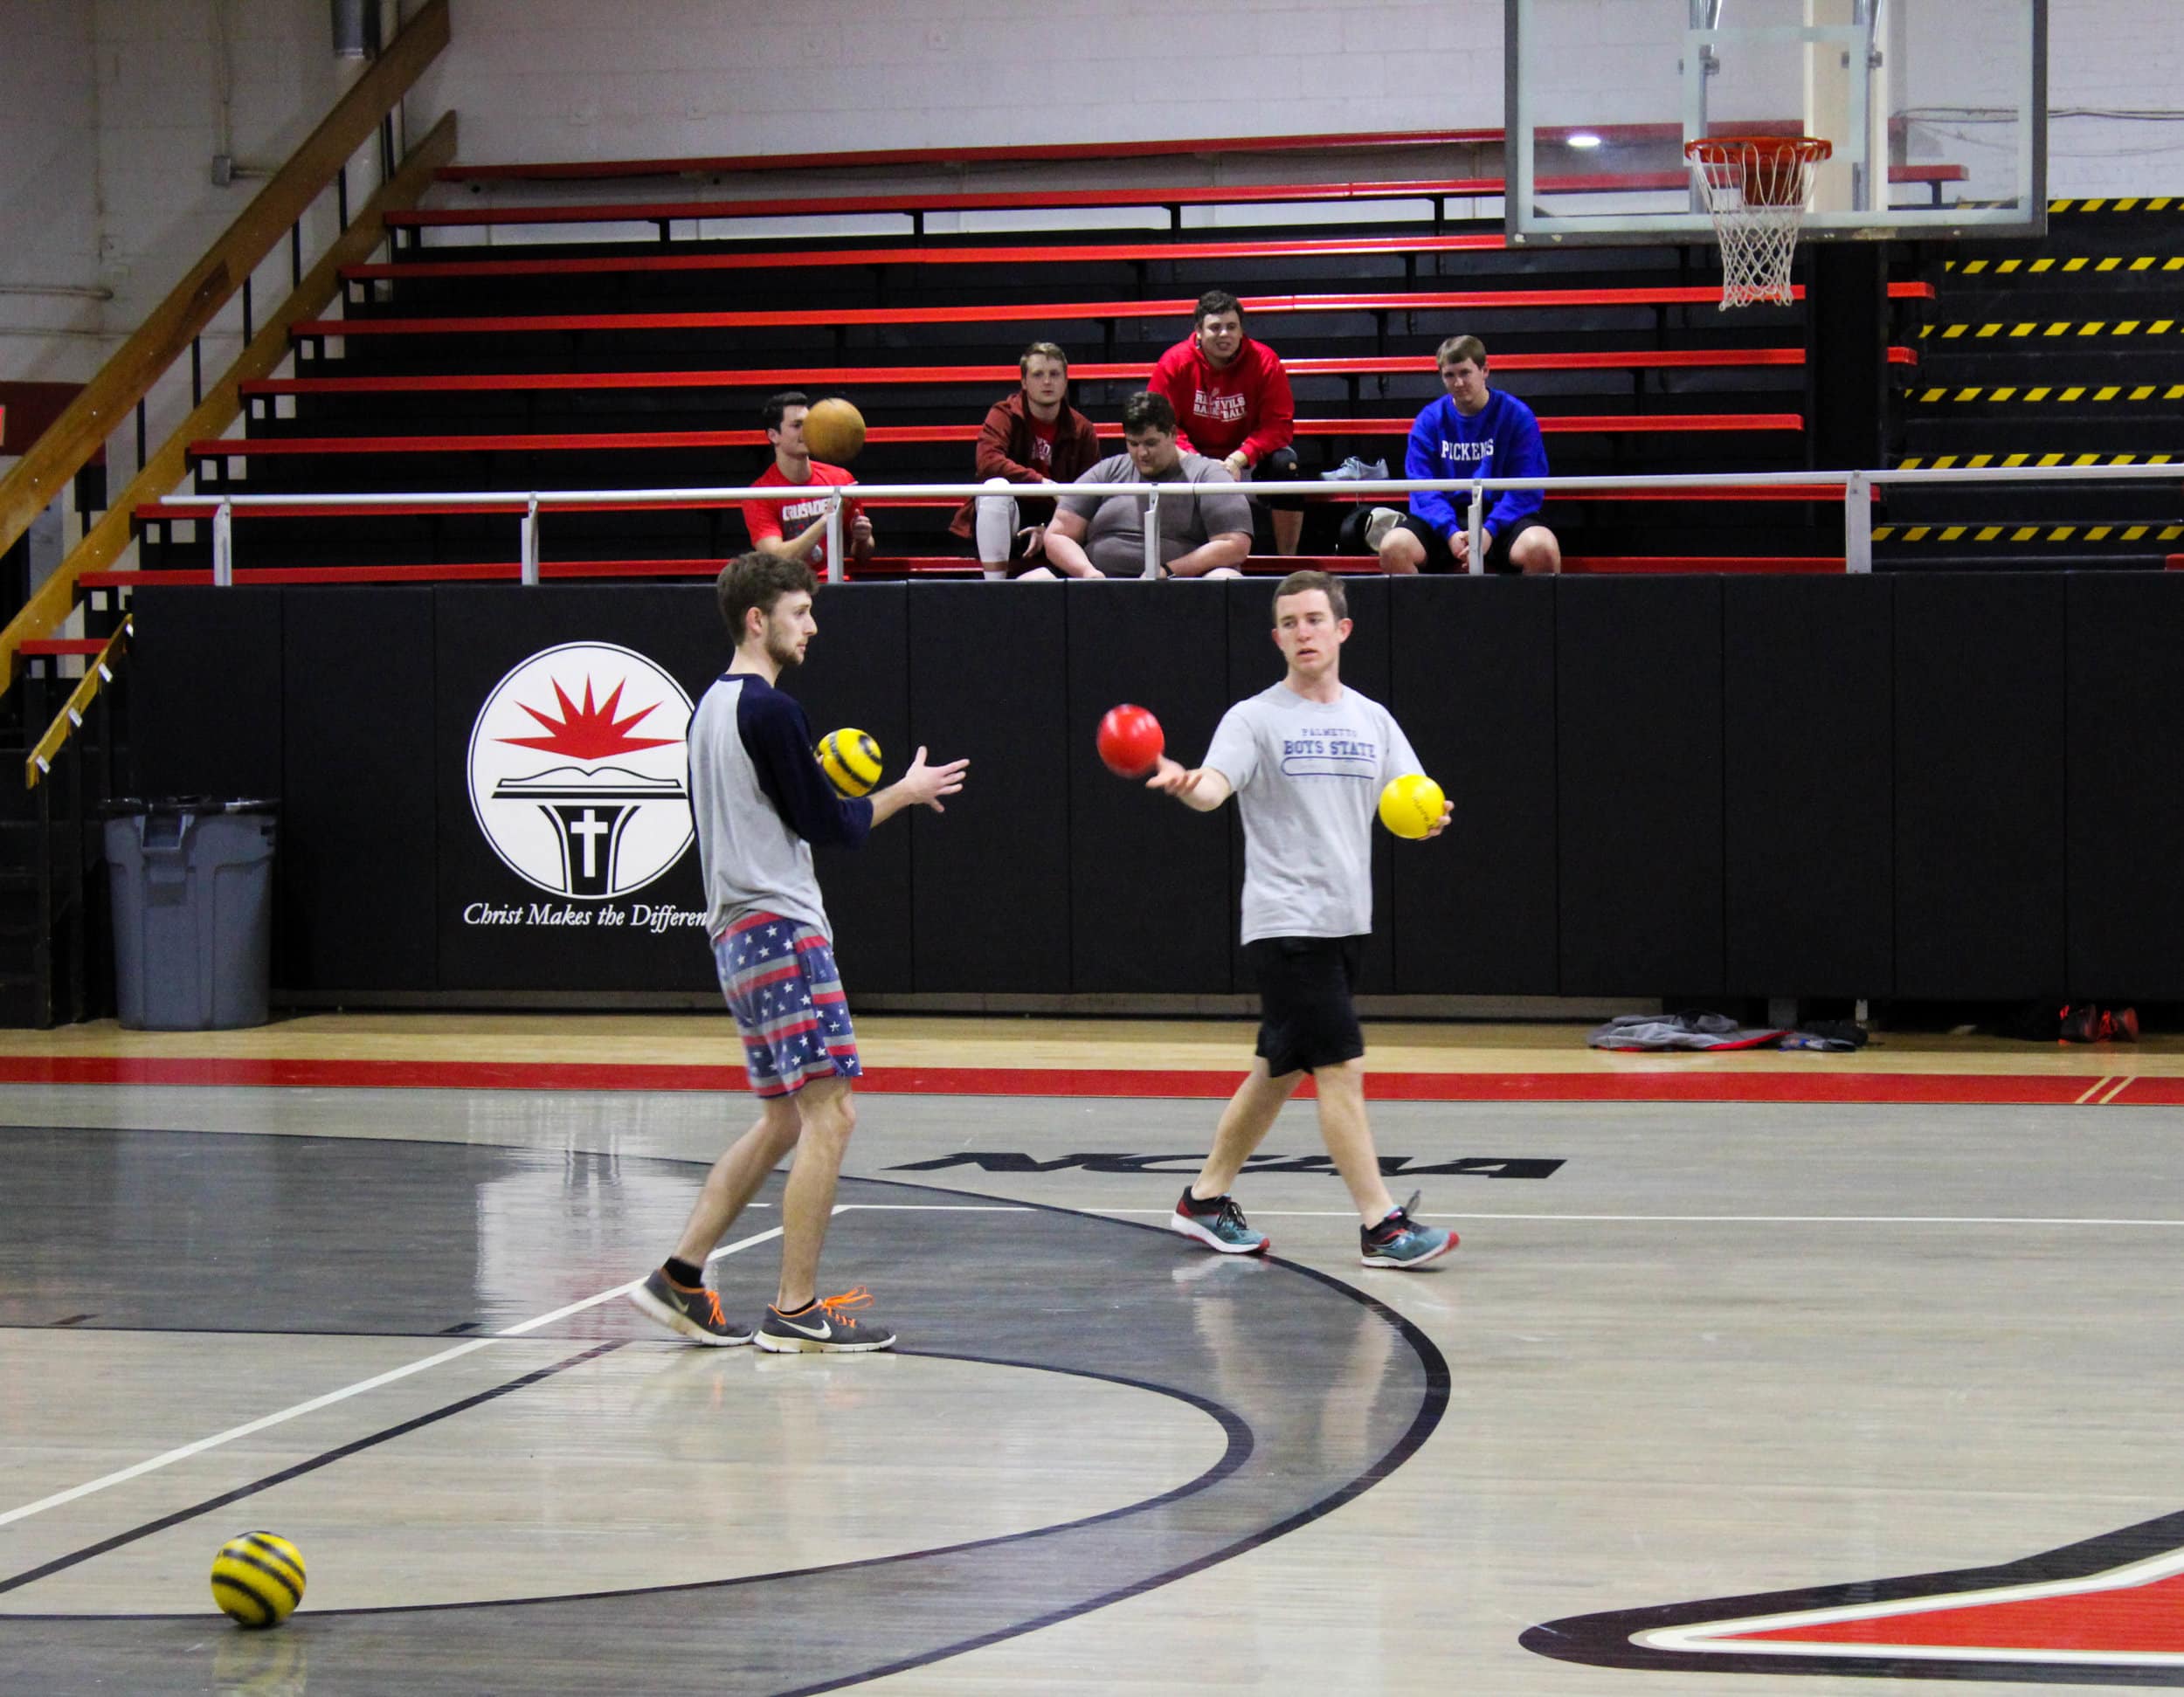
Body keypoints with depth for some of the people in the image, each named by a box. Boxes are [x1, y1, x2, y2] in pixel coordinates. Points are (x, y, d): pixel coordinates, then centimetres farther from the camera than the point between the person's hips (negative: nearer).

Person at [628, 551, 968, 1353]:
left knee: (784, 1119, 15)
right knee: (829, 1112, -8)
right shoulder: (768, 709, -13)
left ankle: (680, 1278, 13)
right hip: (780, 925, -10)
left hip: (736, 929, 10)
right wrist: (904, 793, 3)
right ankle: (795, 1310, -9)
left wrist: (811, 785, 23)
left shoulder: (711, 706, 17)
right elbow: (830, 825, -11)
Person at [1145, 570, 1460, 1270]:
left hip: (1346, 921, 6)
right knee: (1342, 1066, -12)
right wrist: (1186, 784, -44)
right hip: (1284, 922, -6)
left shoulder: (1372, 720, 11)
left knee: (1279, 1069, 13)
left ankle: (1205, 1199, 25)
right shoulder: (1255, 718, -5)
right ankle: (1379, 1224, -11)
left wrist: (1428, 817, -17)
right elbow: (1215, 786, -21)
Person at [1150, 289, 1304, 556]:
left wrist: (1238, 459, -32)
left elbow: (1279, 425, -17)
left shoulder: (1264, 361, -15)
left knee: (1285, 463, -30)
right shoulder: (1174, 363, -13)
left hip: (1248, 456, 0)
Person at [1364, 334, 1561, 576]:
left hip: (1503, 516, -1)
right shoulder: (1429, 420, 5)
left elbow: (1526, 489, -7)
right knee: (1393, 547, -30)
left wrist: (1490, 530, -21)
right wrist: (1450, 531, -19)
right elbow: (1423, 489, -1)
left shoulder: (1517, 415, -1)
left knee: (1541, 548, -35)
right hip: (1445, 518, 1)